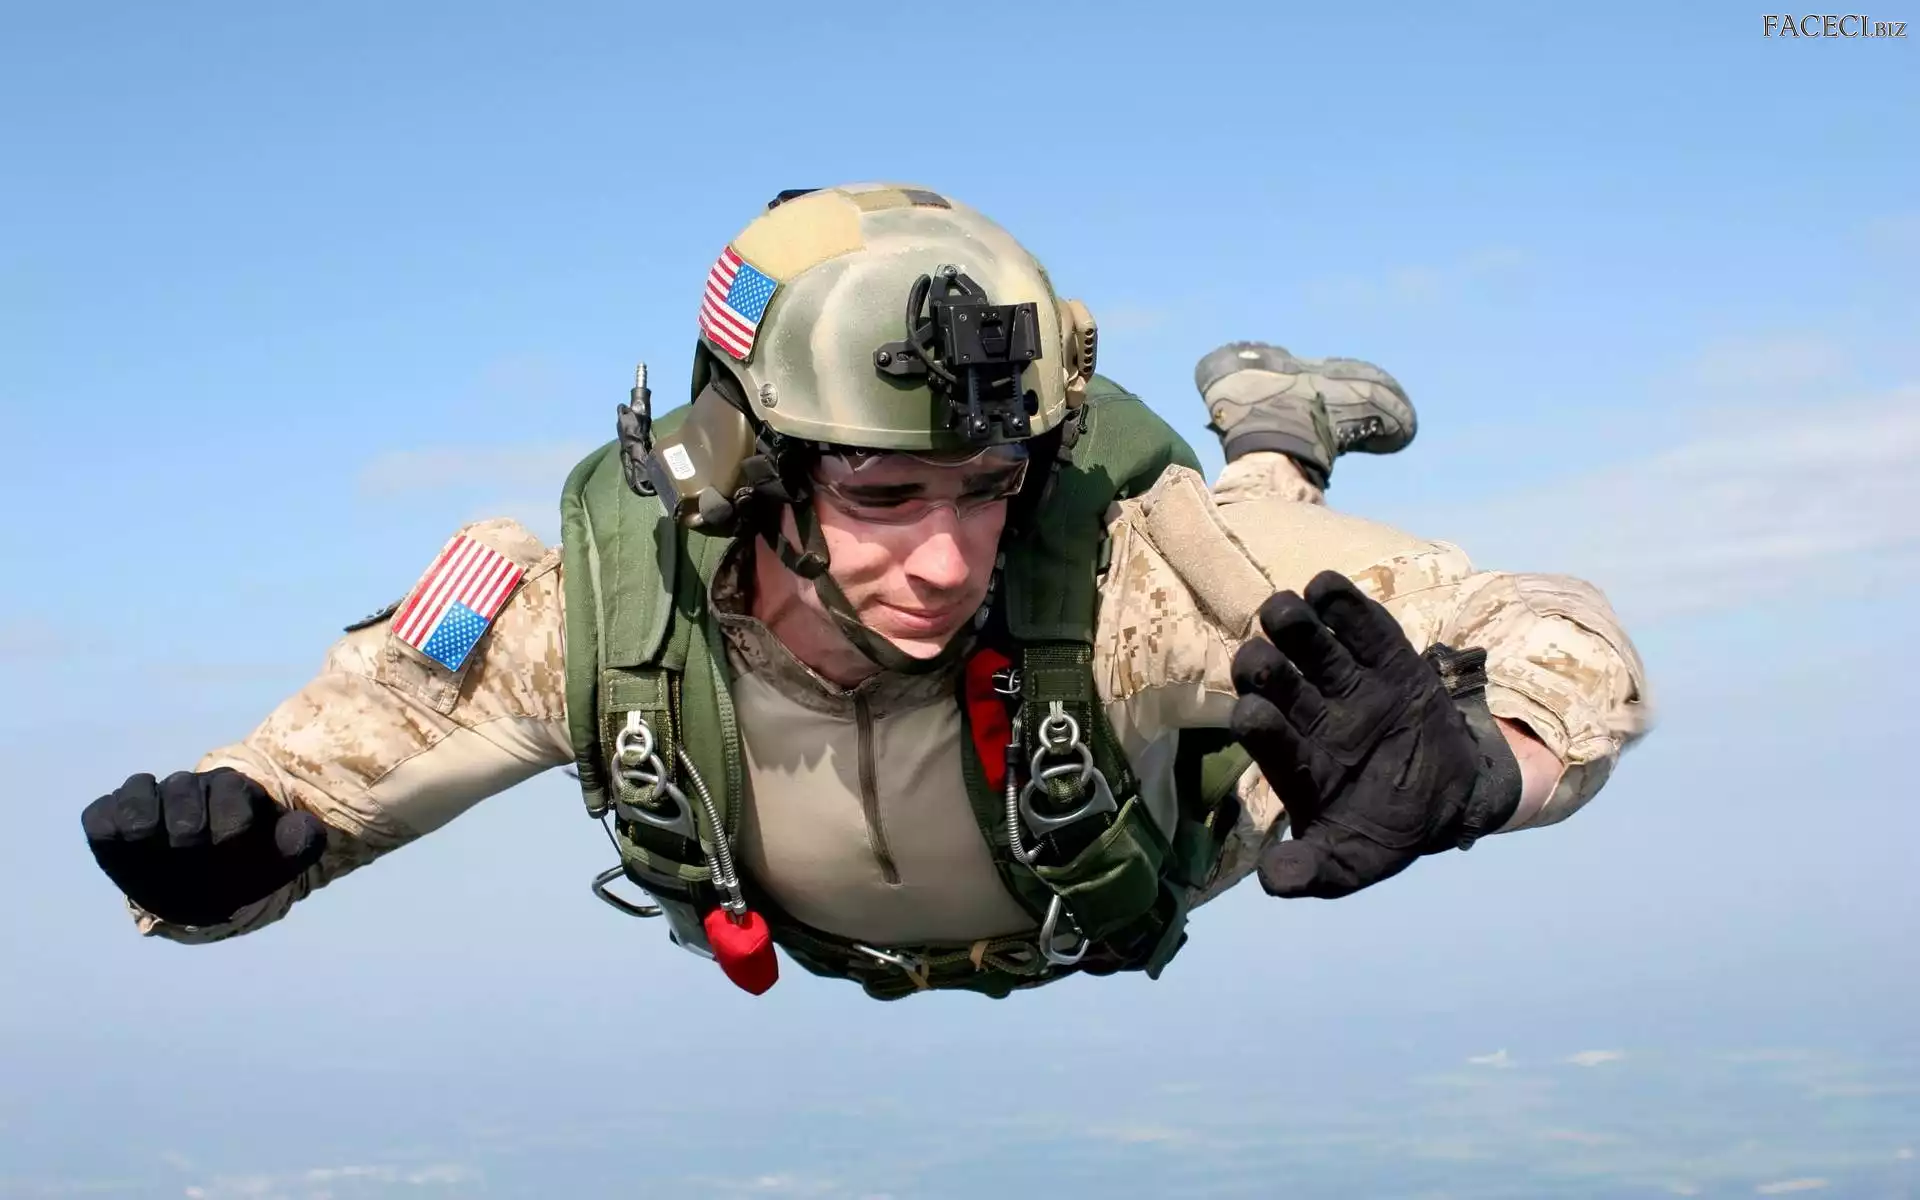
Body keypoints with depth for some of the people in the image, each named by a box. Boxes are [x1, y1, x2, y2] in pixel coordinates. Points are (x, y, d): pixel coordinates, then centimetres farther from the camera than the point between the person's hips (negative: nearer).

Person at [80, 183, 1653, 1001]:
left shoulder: (1121, 571, -49)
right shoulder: (593, 601, -44)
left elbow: (1570, 650, -48)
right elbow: (312, 770, -28)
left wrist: (1459, 759, -71)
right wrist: (216, 858, -52)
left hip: (1142, 892, -1)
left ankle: (1270, 446, 45)